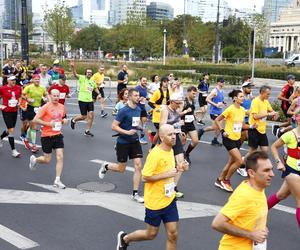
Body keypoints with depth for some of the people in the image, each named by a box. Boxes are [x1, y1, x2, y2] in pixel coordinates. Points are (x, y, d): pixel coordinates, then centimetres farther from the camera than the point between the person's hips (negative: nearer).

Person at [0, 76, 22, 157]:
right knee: (11, 130, -8)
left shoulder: (18, 88, 1)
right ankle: (13, 150, -1)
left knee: (10, 129, 16)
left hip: (15, 111, 5)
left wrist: (19, 102, 1)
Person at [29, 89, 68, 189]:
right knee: (47, 160, 5)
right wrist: (48, 123, -21)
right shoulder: (45, 107, -12)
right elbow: (35, 120, -14)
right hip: (47, 136, -4)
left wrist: (64, 120, 1)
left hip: (58, 135, 5)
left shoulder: (62, 107, 5)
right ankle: (34, 159, 39)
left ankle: (57, 181, 2)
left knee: (60, 157, -6)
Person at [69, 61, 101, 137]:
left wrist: (99, 94, 16)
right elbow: (75, 75, -24)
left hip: (90, 100, 5)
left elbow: (95, 88, 31)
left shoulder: (92, 81, 12)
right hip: (82, 100, -5)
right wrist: (73, 67, -41)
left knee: (91, 116, -4)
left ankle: (87, 131, 9)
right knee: (83, 116, -1)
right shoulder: (82, 78, -6)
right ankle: (73, 120, 31)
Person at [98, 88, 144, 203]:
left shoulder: (138, 109, 5)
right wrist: (127, 132, -26)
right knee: (121, 169, 7)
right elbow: (114, 126, -17)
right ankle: (105, 166, 39)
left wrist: (137, 128, 7)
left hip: (135, 141, 6)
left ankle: (135, 194, 5)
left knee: (138, 166, -4)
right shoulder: (123, 111, -16)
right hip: (123, 142, -5)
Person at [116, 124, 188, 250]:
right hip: (155, 201, -7)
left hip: (169, 200, 7)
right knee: (151, 234, 11)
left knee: (173, 234, 5)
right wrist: (166, 174, -26)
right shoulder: (155, 154, -22)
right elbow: (145, 178, -21)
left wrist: (177, 168, 0)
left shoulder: (170, 150, 3)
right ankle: (124, 238, 38)